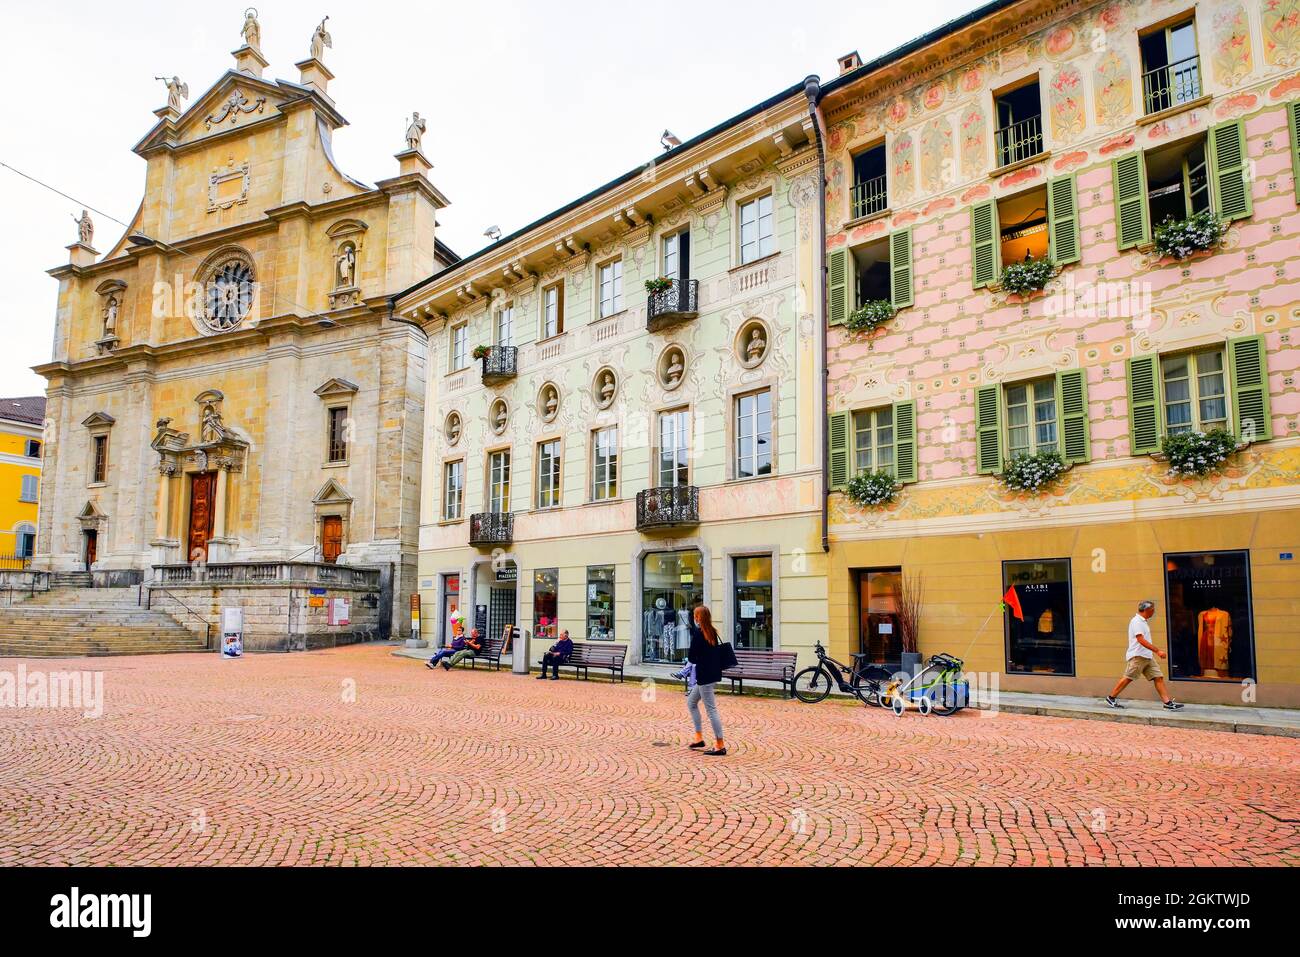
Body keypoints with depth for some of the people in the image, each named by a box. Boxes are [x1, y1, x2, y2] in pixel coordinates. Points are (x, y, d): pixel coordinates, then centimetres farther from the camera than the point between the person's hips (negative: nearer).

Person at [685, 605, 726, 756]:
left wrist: (695, 659, 6)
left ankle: (720, 746, -2)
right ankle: (699, 738, 23)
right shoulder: (712, 632, 9)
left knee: (711, 709, -5)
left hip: (705, 676, -9)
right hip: (713, 673, 9)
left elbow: (691, 657, -13)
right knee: (691, 702, 21)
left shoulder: (698, 633, -14)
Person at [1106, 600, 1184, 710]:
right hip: (1138, 656, -9)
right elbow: (1141, 640, -24)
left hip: (1147, 657, 9)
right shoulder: (1136, 621, -15)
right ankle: (1111, 698, 6)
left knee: (1158, 677, 1)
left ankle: (1168, 703, -1)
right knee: (1128, 678, -4)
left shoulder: (1143, 621, 16)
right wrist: (1157, 651, -27)